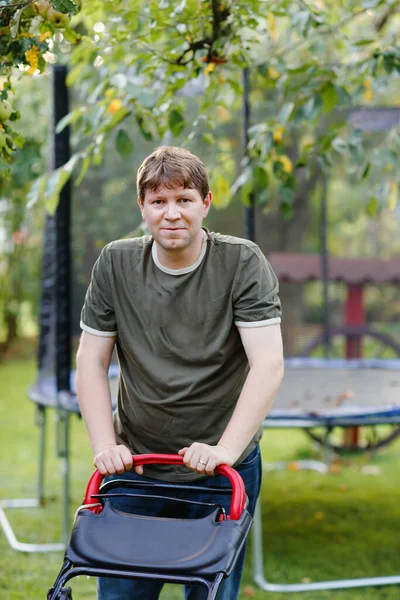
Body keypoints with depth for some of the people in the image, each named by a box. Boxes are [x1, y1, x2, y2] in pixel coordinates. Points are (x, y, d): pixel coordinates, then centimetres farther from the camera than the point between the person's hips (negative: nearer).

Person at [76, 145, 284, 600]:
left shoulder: (243, 263, -10)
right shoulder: (114, 264, -1)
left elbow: (268, 365, -17)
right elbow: (91, 361, 2)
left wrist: (225, 449, -26)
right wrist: (105, 446, -9)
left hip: (223, 466, -2)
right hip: (135, 463, 2)